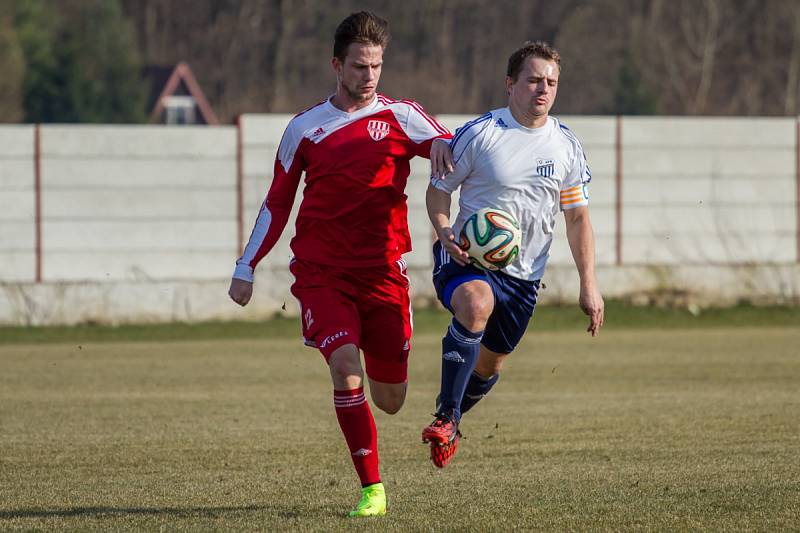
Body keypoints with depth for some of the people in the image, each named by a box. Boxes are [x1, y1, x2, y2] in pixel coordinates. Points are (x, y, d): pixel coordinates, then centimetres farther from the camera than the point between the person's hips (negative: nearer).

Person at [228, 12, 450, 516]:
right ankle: (372, 489, -16)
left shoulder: (400, 117, 3)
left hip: (383, 272, 1)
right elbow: (278, 203, 14)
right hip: (321, 272, -1)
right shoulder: (305, 128, 6)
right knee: (345, 366, -23)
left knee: (391, 399, 4)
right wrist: (246, 267, 11)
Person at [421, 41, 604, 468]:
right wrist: (444, 231, -20)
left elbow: (577, 216, 10)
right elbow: (438, 189, 0)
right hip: (467, 259, -5)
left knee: (489, 365, 13)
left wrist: (589, 284, 5)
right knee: (476, 303, -37)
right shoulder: (479, 134, -8)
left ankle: (450, 420, 44)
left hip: (524, 274, 5)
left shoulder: (567, 147, 4)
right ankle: (446, 418, -30)